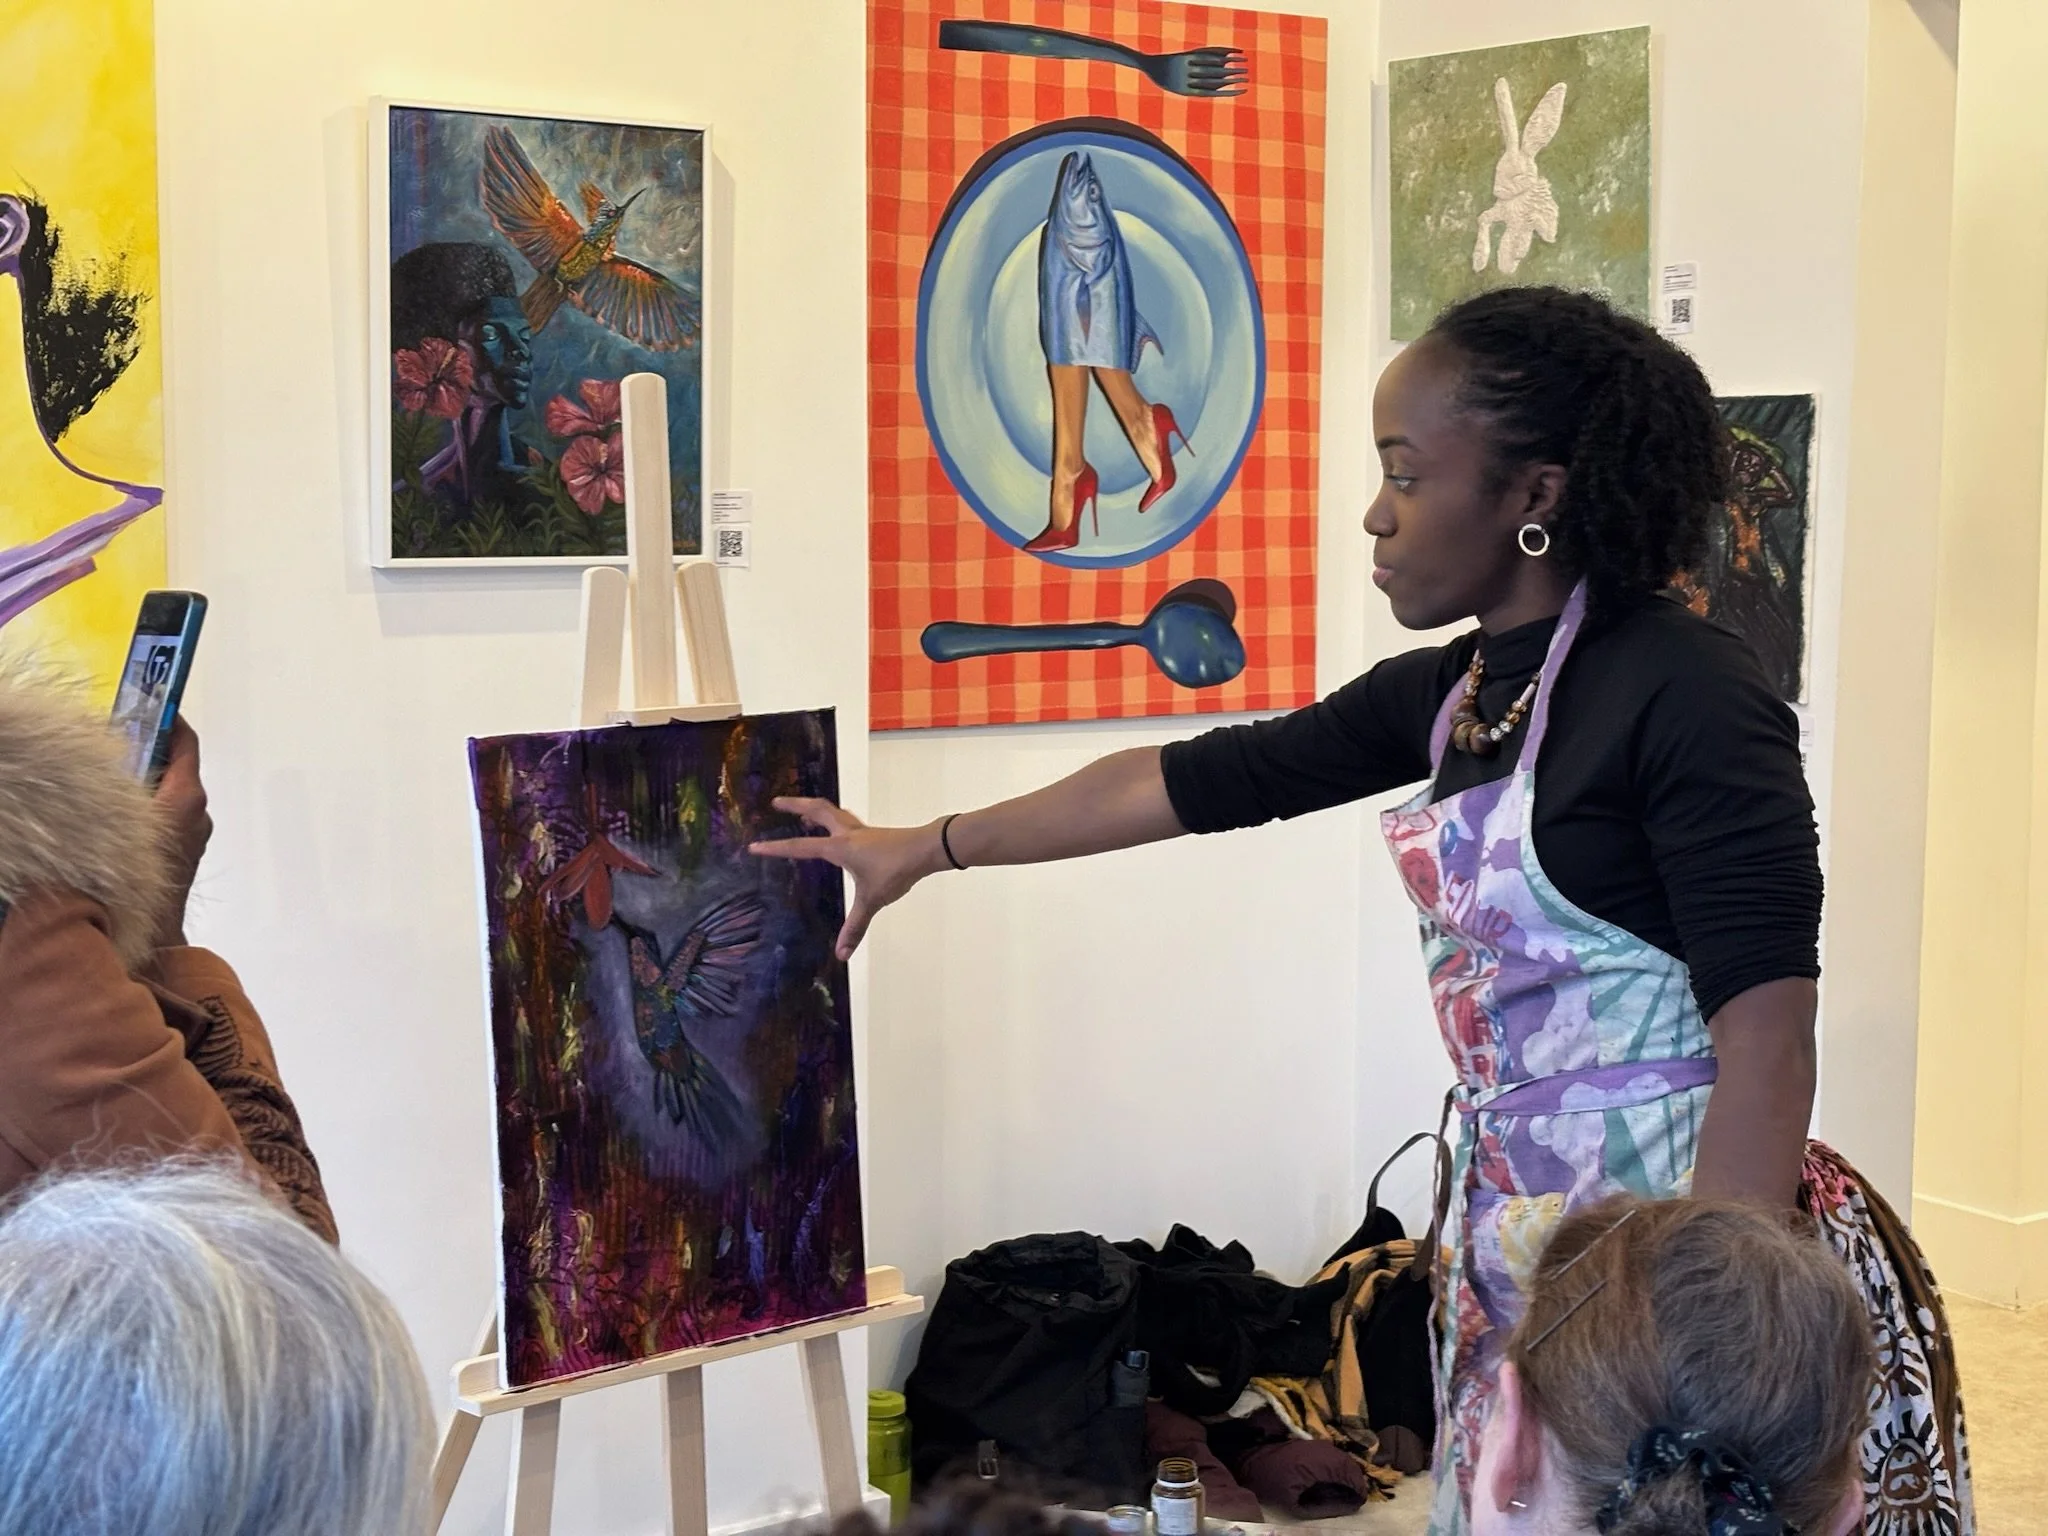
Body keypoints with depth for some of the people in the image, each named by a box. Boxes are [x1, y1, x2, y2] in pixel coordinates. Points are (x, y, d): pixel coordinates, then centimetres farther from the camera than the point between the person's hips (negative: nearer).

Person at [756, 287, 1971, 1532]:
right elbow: (1194, 780, 17)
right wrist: (920, 851, 24)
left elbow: (1767, 1048, -19)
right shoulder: (1447, 695, 7)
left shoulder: (1687, 690, -15)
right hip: (1518, 1245, 7)